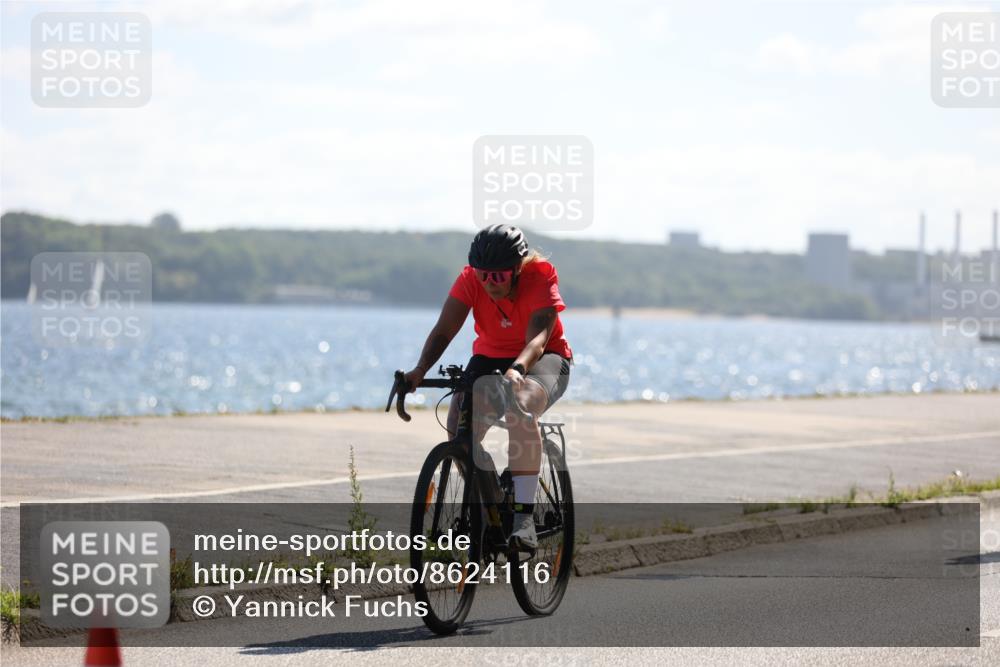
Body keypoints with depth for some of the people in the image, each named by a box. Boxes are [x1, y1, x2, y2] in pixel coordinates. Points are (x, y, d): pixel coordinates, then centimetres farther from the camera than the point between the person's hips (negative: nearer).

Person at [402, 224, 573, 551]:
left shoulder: (540, 275, -24)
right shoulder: (470, 279, -15)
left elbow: (538, 337, -37)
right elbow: (444, 329, -24)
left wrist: (516, 371, -57)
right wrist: (420, 370, -42)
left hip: (544, 357, -4)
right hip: (490, 357, 4)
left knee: (520, 407, -39)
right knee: (459, 430, -21)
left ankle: (523, 515, -37)